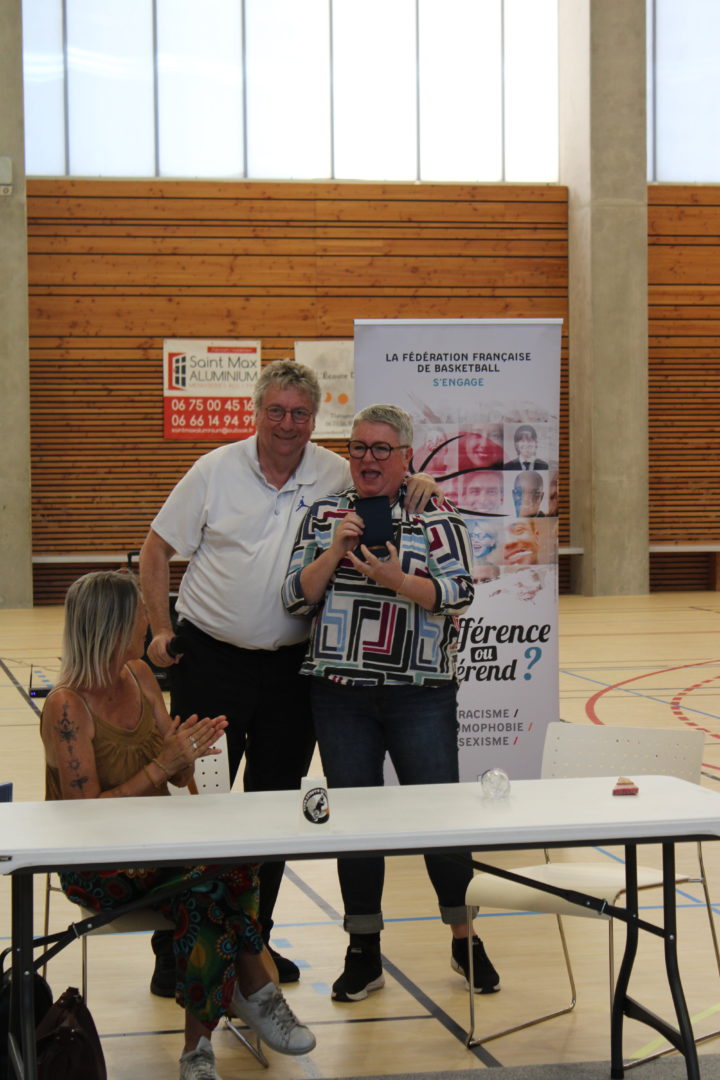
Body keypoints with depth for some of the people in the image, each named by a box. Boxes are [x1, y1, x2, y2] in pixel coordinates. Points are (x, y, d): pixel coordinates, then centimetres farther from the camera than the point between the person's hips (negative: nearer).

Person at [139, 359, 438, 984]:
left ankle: (255, 939, 23)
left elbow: (386, 482, 12)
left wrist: (418, 482, -12)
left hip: (290, 667, 2)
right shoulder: (216, 471, -2)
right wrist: (160, 629, -4)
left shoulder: (336, 476, 1)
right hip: (210, 658, -2)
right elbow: (157, 550, 3)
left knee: (276, 803, 9)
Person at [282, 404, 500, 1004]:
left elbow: (459, 594, -8)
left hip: (421, 692, -2)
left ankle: (465, 940, 20)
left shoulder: (436, 515, 1)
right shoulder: (324, 514, 8)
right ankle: (364, 953, 18)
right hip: (340, 693, 2)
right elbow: (297, 596, 3)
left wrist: (397, 580, -23)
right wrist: (335, 551, -12)